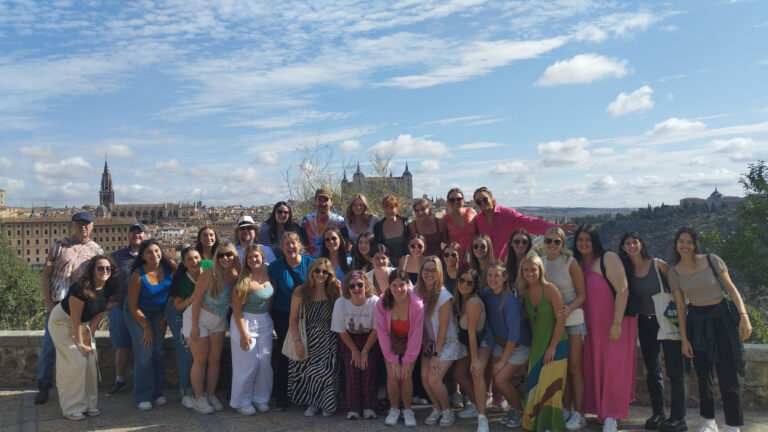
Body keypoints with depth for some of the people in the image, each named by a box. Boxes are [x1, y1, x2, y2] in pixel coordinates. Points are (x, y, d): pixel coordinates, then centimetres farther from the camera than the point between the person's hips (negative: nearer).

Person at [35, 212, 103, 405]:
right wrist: (48, 302, -4)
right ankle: (43, 386, 13)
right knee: (48, 346, 1)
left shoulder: (97, 251, 6)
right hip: (56, 304, 0)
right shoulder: (60, 245, 4)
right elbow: (46, 273, 3)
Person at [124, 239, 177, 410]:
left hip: (159, 312, 4)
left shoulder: (169, 266, -15)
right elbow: (133, 306, -16)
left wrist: (166, 317, -2)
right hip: (138, 313, -4)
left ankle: (157, 392, 13)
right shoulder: (138, 275, -24)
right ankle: (143, 396, 2)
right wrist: (146, 328, -11)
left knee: (159, 352, 1)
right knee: (144, 353, -9)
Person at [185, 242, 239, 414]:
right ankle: (199, 399, 12)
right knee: (200, 360, 1)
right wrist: (195, 326, -17)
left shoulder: (237, 276, -9)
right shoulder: (209, 274, -22)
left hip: (219, 321, 5)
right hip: (199, 318, -5)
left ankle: (211, 395, 22)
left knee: (215, 359, 9)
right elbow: (197, 300, -18)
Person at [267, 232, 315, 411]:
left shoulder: (310, 263, -4)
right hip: (283, 315, -1)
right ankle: (282, 397, 11)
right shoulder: (276, 266, -4)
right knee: (284, 354, 0)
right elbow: (272, 292, 2)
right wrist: (267, 314, 1)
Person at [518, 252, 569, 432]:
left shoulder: (550, 290, -14)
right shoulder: (524, 291, 2)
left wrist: (552, 347, -15)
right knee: (533, 387, 7)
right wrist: (531, 344, 5)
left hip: (556, 345, -5)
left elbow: (561, 320, -14)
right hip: (536, 346, 5)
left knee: (549, 387, -7)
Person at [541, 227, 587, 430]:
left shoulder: (570, 262, -12)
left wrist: (569, 309, -26)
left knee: (574, 367, 1)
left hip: (573, 319, -4)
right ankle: (565, 409, 22)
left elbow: (582, 294, -10)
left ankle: (578, 413, 9)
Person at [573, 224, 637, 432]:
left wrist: (617, 323, -20)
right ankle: (601, 411, 22)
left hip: (615, 321, -6)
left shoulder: (608, 258, -13)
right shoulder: (577, 262, 5)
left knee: (613, 366, -2)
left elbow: (622, 290, -17)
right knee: (594, 366, 8)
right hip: (592, 324, 6)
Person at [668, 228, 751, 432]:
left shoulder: (712, 260, -5)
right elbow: (680, 306, 4)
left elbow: (731, 288, -2)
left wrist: (744, 315, -12)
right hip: (696, 321, 3)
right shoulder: (675, 272, 1)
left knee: (727, 373, -6)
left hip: (721, 317, -2)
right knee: (703, 373, 8)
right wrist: (684, 338, 3)